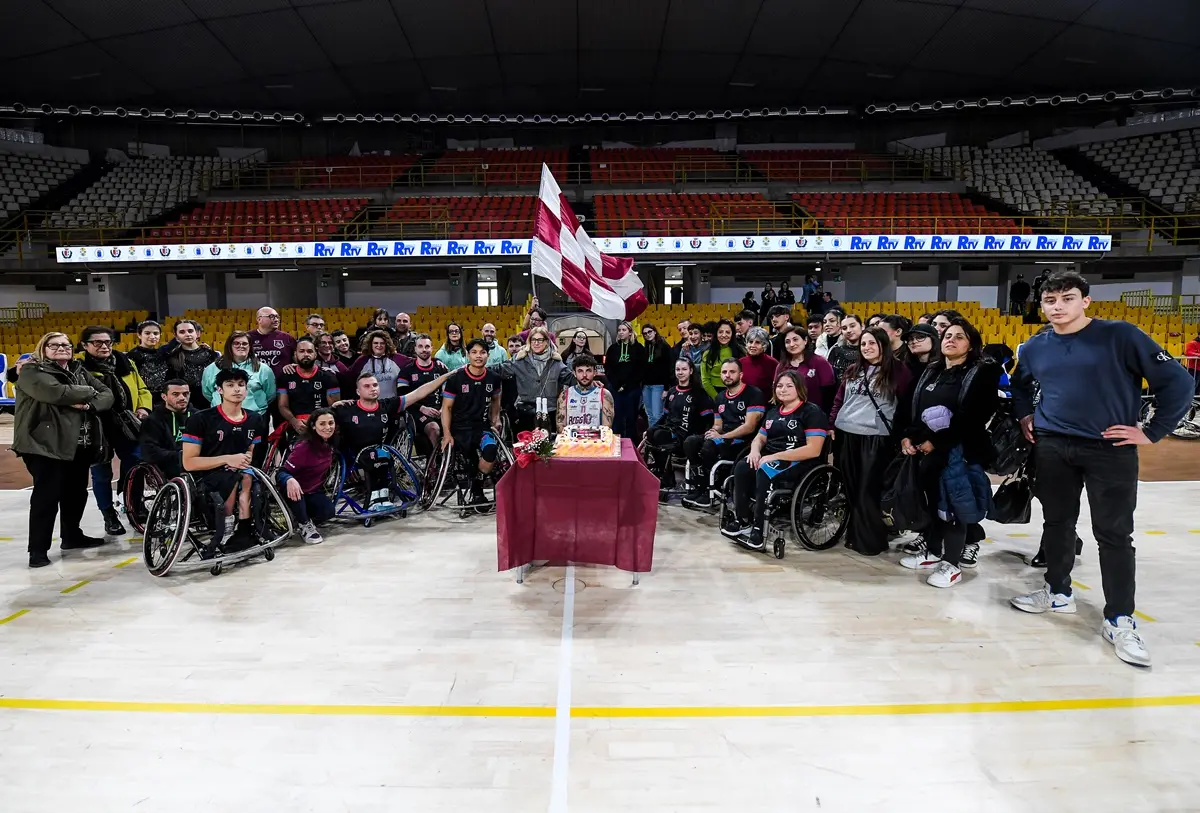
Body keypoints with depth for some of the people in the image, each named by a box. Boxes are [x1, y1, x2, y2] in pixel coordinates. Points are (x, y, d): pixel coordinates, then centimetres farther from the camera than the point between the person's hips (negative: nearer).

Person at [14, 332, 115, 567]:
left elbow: (107, 395, 7)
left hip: (80, 444, 7)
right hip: (47, 443, -6)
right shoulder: (32, 372, -4)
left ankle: (72, 536, 31)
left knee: (76, 493, 14)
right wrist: (89, 391, -10)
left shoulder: (80, 371, 15)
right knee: (46, 496, -7)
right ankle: (38, 549, 2)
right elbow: (56, 392, -24)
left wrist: (89, 404, -14)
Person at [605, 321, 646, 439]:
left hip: (632, 389, -2)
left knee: (631, 417, 3)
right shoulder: (613, 348, 9)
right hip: (616, 388, 2)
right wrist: (616, 385, -8)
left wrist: (626, 385, -9)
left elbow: (641, 370, -3)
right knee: (617, 417, 1)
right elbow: (607, 369, 5)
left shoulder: (639, 348, 2)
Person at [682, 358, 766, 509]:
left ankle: (708, 492, -17)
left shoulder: (754, 394, -6)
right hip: (723, 440, 7)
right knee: (690, 442, -17)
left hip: (744, 443, -7)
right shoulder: (720, 397, 18)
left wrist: (722, 436, -17)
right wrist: (713, 431, -5)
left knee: (710, 445, -32)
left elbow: (749, 427, -14)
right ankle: (698, 488, -18)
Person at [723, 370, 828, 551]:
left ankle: (759, 529, -30)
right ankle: (742, 520, -19)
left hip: (799, 463, -7)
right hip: (770, 458, 7)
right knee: (741, 467, -23)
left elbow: (813, 450, -16)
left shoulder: (812, 413, -5)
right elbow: (760, 438, 22)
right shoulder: (773, 412, 21)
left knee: (764, 472, -35)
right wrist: (755, 450, -5)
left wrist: (775, 456, -20)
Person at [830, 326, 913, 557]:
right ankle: (854, 535, 23)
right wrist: (831, 425, 9)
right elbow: (839, 399, 16)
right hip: (846, 435, 5)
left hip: (876, 438, -5)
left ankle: (870, 540, 8)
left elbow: (906, 405, -2)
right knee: (850, 488, 11)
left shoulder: (898, 371, -1)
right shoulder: (852, 370, 13)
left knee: (868, 491, -4)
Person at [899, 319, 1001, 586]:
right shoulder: (931, 372, 17)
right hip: (926, 448, 7)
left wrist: (937, 441, -19)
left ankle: (952, 562, 9)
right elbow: (914, 408, 15)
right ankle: (932, 552, 27)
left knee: (953, 504, -1)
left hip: (959, 450, -6)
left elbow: (972, 417, -16)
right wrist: (908, 436, -2)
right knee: (930, 500, 12)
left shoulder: (982, 373, -5)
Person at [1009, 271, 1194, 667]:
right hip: (1052, 448, 4)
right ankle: (1058, 591, 32)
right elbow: (1020, 384, 26)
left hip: (1111, 450, -4)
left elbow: (1177, 381, -9)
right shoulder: (1035, 347, 4)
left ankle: (1119, 621, 11)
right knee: (1057, 523, 14)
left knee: (1114, 535, 1)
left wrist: (1152, 432, -9)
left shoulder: (1120, 336, -10)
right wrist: (1025, 416, 12)